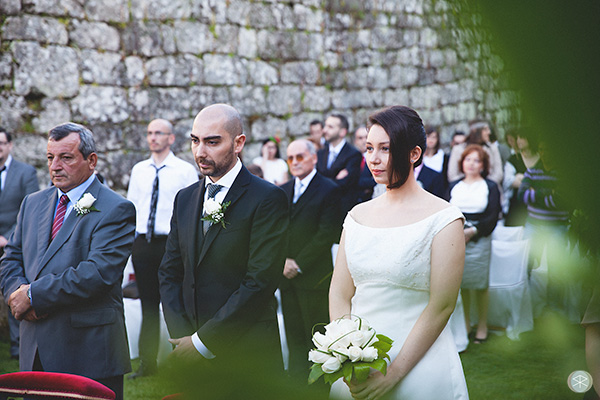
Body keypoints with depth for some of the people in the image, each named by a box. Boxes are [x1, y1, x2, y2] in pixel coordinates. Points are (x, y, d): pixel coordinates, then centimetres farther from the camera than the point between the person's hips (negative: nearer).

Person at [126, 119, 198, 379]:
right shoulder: (138, 170, 12)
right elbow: (131, 207, 15)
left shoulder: (185, 170, -1)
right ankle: (147, 363, 18)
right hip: (142, 242, 4)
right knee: (148, 305, 10)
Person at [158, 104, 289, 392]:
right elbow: (169, 274, 10)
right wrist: (183, 336, -4)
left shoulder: (268, 200, -10)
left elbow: (260, 282, -17)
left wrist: (204, 341, -15)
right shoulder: (185, 199, 10)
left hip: (246, 356, -5)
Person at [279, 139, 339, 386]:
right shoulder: (283, 191, 14)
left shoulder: (328, 190, -5)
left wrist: (299, 264, -11)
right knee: (294, 337, 9)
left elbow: (327, 234, -11)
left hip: (313, 276, -5)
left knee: (316, 337, 1)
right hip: (287, 275, 5)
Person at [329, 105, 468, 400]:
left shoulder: (443, 218, -8)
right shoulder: (358, 216, 5)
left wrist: (392, 374, -17)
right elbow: (339, 294, 3)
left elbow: (442, 305, -13)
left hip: (418, 365, -4)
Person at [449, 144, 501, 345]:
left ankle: (482, 327, 10)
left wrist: (473, 231, -12)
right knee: (460, 283, 2)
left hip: (479, 240, -2)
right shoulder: (454, 186, 14)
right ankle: (465, 325, 14)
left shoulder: (490, 187, 6)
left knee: (480, 284, -1)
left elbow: (493, 218, 0)